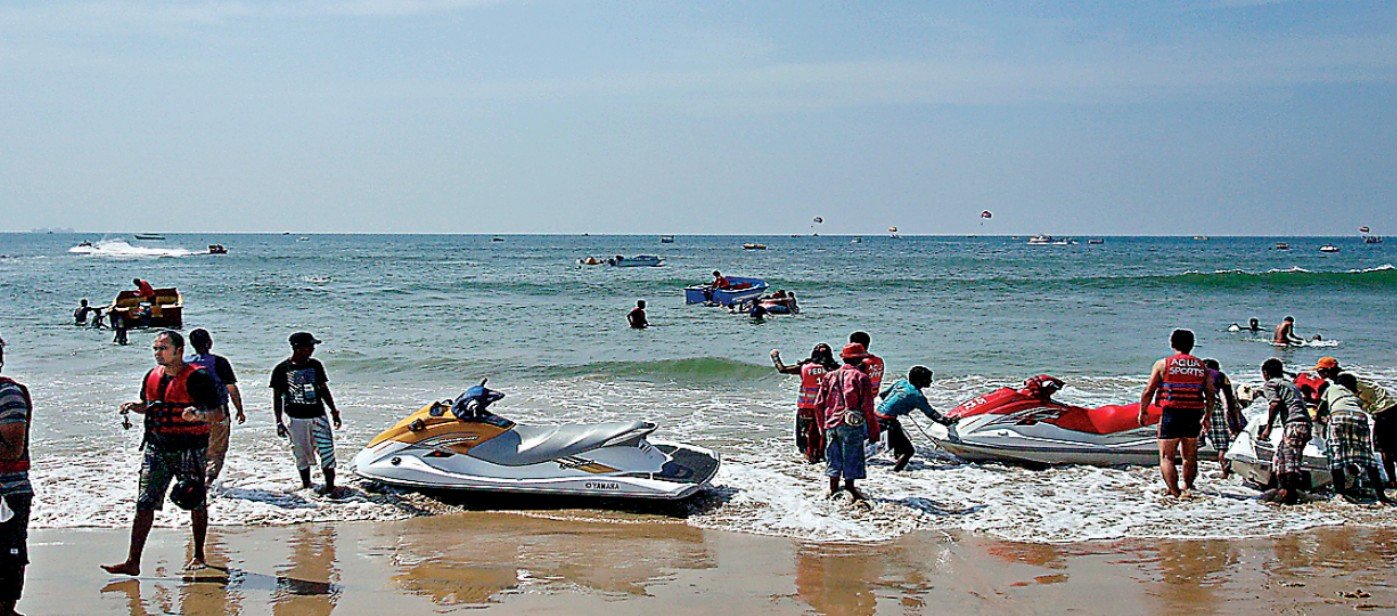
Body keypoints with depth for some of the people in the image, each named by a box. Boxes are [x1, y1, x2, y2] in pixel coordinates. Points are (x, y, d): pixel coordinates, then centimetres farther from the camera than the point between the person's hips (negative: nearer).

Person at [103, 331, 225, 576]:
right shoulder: (152, 376, 9)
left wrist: (198, 415, -31)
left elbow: (219, 413, -12)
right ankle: (132, 562, -3)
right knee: (144, 504, -3)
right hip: (156, 448, 5)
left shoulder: (196, 378, -10)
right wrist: (133, 406, 4)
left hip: (189, 448, -5)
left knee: (197, 503, 8)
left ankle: (199, 556, 25)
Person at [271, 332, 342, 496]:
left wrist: (334, 412, 14)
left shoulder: (315, 366, 7)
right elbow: (277, 397, 0)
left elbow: (324, 390, 15)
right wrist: (279, 422, -4)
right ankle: (305, 484, 22)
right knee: (301, 454, 6)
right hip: (296, 419, -2)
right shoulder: (281, 370, -4)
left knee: (326, 450, -7)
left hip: (318, 416, 2)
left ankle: (330, 485, -6)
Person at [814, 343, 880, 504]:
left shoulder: (830, 376, 8)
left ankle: (833, 489, 20)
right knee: (852, 456, 4)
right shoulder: (861, 377, -7)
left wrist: (824, 426, 20)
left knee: (833, 457, 13)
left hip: (831, 424, 5)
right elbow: (867, 407, -10)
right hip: (851, 424, -5)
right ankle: (850, 485, 6)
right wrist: (873, 430, -3)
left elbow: (819, 404, 9)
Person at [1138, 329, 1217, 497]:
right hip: (1194, 414, 4)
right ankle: (1188, 487, 34)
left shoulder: (1163, 364, -1)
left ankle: (1173, 491, -12)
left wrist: (1142, 412, 10)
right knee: (1190, 455, 20)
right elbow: (1211, 394, 9)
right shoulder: (1201, 366, 8)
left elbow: (1148, 391, -2)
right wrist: (1207, 416, 20)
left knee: (1167, 456, -1)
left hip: (1171, 414, -4)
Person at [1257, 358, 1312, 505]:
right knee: (1279, 458, 15)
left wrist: (1268, 427, -9)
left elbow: (1275, 403, -12)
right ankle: (1282, 491, 15)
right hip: (1305, 425, 8)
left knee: (1291, 459, -13)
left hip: (1293, 424, -8)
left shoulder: (1270, 384, 6)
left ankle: (1290, 493, -20)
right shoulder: (1289, 384, 30)